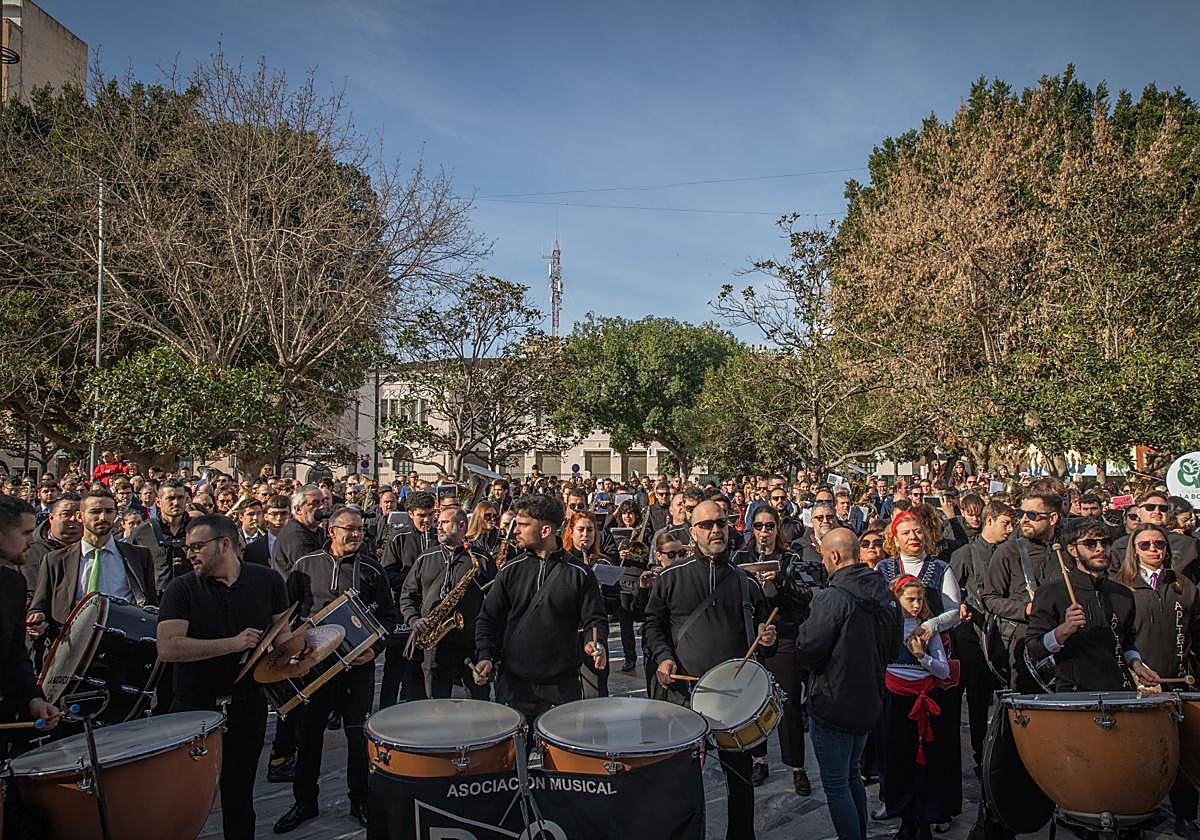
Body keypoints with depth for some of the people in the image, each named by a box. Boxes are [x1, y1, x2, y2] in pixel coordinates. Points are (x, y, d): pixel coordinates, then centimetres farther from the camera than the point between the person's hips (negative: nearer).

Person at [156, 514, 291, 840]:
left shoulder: (267, 580, -3)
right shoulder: (182, 589, -10)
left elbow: (280, 630, 10)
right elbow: (167, 648, -21)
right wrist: (232, 644, -24)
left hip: (247, 705, 2)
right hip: (194, 707, -1)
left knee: (239, 795, 16)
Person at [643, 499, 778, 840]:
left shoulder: (746, 582, 8)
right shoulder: (671, 578, 2)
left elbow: (762, 632, 19)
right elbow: (653, 622, 9)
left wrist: (767, 641, -3)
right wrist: (663, 657, -7)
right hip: (683, 690, -1)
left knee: (740, 775, 11)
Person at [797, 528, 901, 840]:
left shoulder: (831, 599, -24)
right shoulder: (886, 596, 1)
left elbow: (806, 654, -20)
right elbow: (893, 648, 13)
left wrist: (804, 629, -3)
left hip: (833, 705, -8)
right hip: (869, 701, 8)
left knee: (836, 785, 6)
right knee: (853, 775, 24)